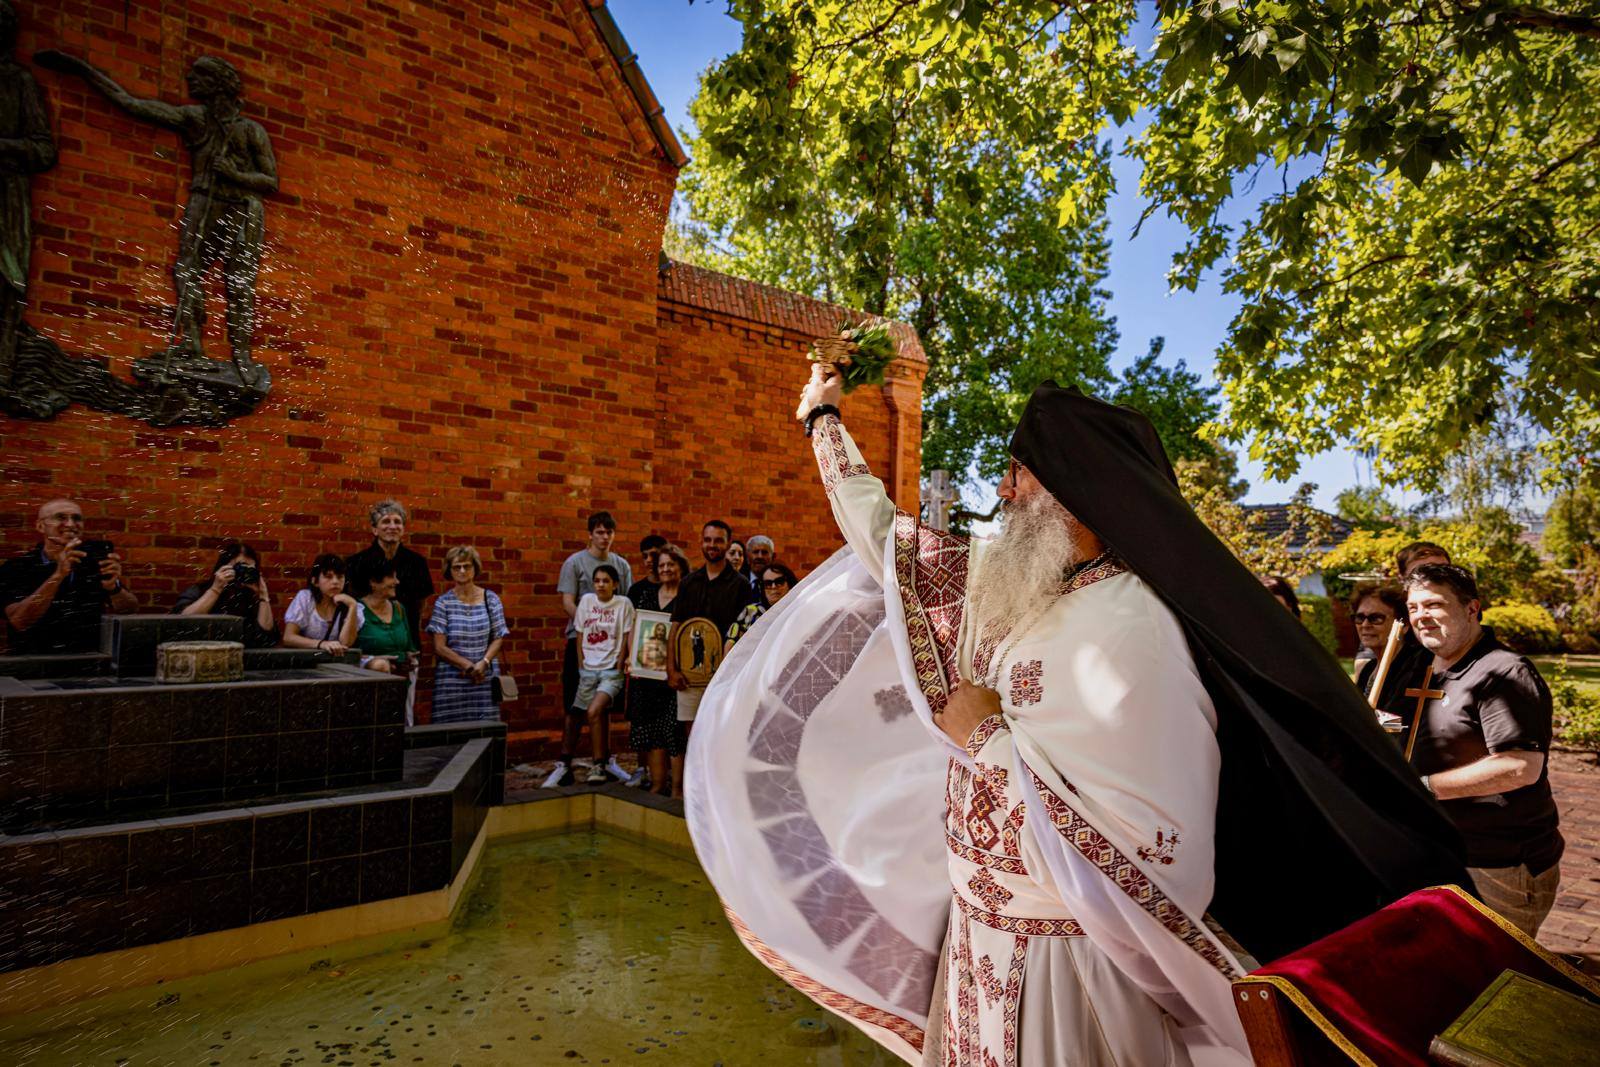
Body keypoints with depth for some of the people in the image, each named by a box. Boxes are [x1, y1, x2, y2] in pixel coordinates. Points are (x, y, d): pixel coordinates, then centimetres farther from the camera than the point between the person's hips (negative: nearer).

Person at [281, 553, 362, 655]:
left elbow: (345, 643, -14)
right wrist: (321, 644, -25)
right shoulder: (304, 598, -1)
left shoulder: (349, 604, -1)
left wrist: (352, 606, -20)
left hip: (337, 659, 0)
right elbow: (288, 638, -10)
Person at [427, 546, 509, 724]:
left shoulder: (491, 599, 6)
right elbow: (439, 647, -2)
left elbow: (498, 638, 4)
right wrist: (468, 666, -11)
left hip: (486, 678, 1)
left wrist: (483, 663, -12)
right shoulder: (443, 602, 2)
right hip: (452, 681, -1)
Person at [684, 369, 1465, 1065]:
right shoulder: (1012, 581, -2)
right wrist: (824, 421, 20)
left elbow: (1143, 860, -33)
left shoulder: (1129, 627, -27)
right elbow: (889, 539, 11)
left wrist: (988, 737, -25)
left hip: (1062, 968, -7)